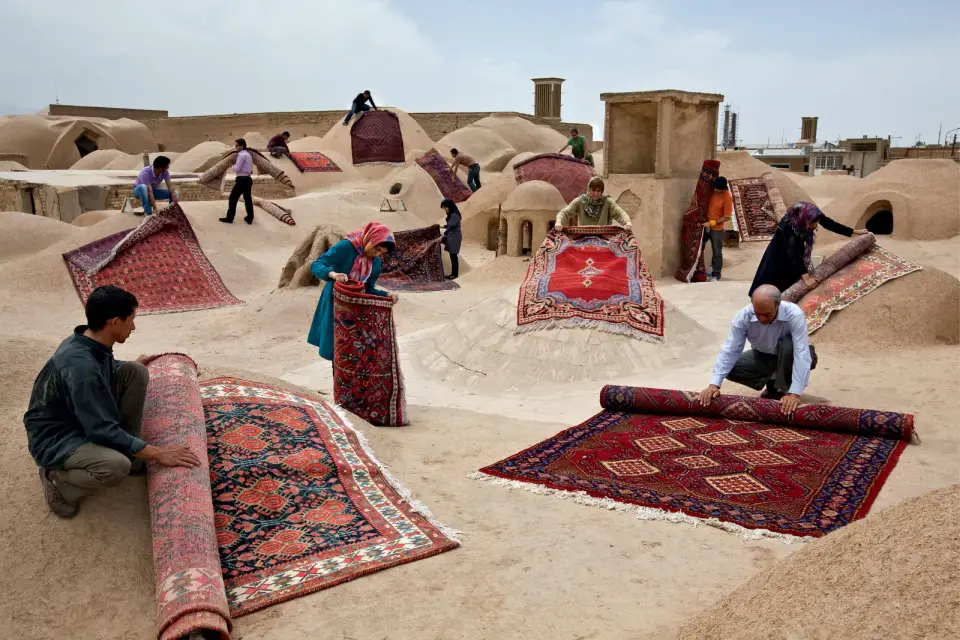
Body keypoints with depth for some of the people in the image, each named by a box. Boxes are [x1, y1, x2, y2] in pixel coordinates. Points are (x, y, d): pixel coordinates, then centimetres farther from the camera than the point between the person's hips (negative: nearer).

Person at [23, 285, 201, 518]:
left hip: (86, 418, 9)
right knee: (117, 466, -36)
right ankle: (57, 477, -3)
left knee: (135, 373, -6)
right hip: (55, 439, -9)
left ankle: (131, 457, 5)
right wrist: (157, 453, -30)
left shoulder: (92, 343, -6)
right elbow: (103, 430, -32)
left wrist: (135, 364, 33)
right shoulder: (80, 366, -33)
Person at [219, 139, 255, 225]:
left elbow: (237, 168, -18)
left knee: (233, 197, -1)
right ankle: (249, 218, 14)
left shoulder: (241, 155, -13)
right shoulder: (248, 154, 16)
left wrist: (232, 166, 2)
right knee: (248, 198, 11)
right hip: (248, 179, 9)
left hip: (242, 179, -9)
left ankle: (229, 218, 2)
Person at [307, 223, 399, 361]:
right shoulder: (345, 247, -18)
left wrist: (386, 295, -13)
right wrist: (333, 274, -43)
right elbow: (315, 265, -23)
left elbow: (369, 289, 6)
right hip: (335, 305, -5)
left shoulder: (376, 262, 0)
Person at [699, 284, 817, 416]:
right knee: (731, 369, -20)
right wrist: (714, 384, -36)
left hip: (790, 357, -3)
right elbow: (730, 350, -26)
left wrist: (795, 393, -49)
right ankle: (774, 383, 2)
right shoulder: (743, 316, -27)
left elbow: (802, 354, -40)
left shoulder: (794, 315, -35)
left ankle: (783, 389, -14)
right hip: (763, 357, 3)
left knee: (788, 344, -36)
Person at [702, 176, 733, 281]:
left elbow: (727, 217, -18)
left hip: (717, 229, -6)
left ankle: (716, 274, 22)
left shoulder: (727, 197, -22)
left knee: (717, 252, 8)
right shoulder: (711, 190, -7)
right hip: (705, 224, 6)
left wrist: (711, 223, -20)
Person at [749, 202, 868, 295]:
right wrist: (806, 277, -48)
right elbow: (794, 254, -43)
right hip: (781, 253, -5)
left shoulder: (811, 215, -26)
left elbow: (829, 224, -9)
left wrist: (854, 232, 0)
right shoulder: (788, 226, -41)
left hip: (798, 246, 5)